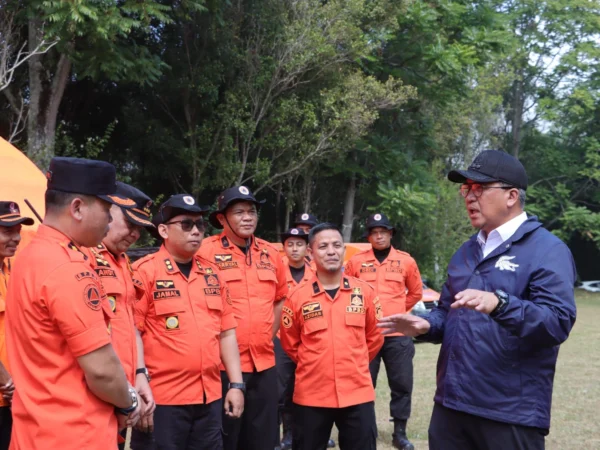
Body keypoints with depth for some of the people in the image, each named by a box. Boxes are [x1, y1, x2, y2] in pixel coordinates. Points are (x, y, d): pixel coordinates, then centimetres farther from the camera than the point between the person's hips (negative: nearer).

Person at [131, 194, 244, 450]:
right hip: (162, 399, -5)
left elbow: (226, 332, 13)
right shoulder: (145, 271, -7)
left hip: (210, 397, 6)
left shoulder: (212, 273, 11)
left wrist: (236, 384, 8)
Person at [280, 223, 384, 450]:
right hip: (311, 395, -1)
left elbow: (375, 337, 13)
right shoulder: (297, 297, -5)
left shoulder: (364, 291, 0)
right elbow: (289, 343, 8)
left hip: (358, 393, 1)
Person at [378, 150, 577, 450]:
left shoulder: (547, 250, -9)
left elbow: (558, 321, -21)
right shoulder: (467, 251, 15)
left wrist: (499, 304, -36)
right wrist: (426, 325, -2)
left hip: (511, 414, -7)